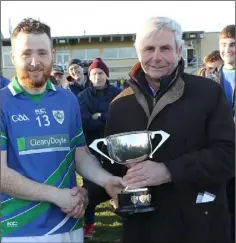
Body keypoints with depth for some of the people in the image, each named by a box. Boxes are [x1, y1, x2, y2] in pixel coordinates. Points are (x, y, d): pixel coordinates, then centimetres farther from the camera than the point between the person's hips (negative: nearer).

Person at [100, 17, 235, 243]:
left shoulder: (209, 92, -4)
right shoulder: (120, 104, 6)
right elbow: (111, 162, 10)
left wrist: (168, 171, -23)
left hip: (198, 223, -2)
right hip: (140, 225, 3)